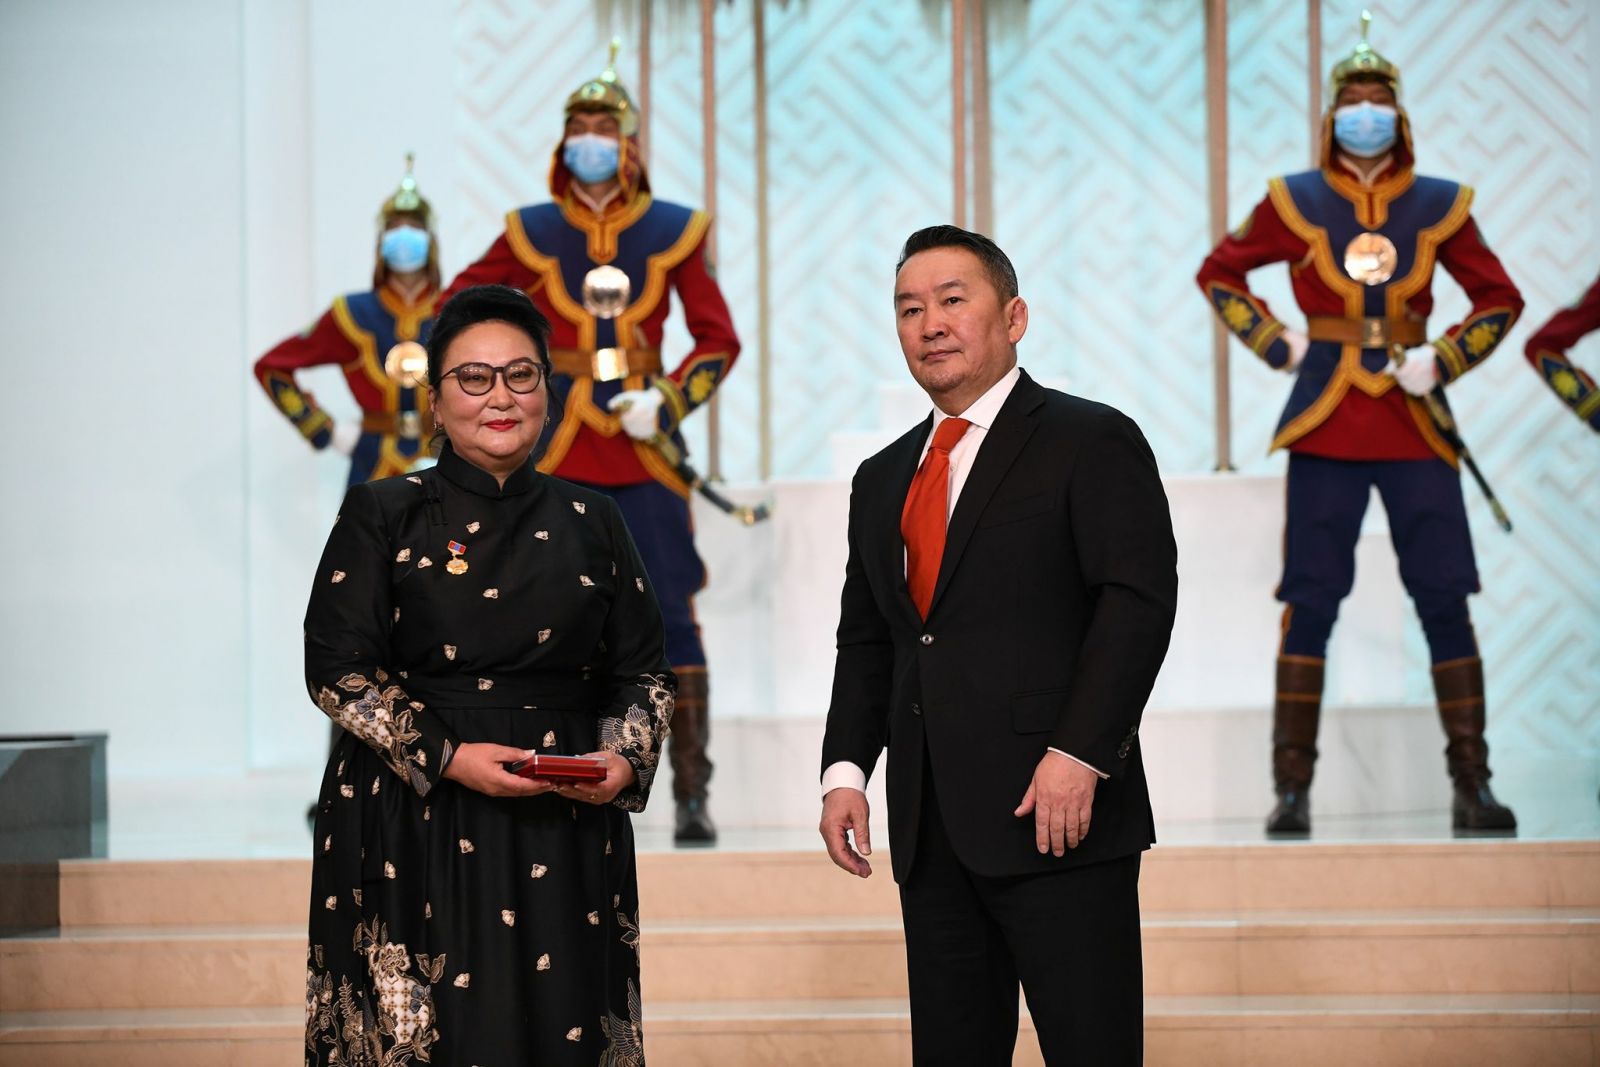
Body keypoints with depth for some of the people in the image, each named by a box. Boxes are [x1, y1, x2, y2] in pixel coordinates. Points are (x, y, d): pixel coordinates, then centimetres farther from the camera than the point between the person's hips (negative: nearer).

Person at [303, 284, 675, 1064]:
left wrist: (625, 758, -7)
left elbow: (642, 673, 12)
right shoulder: (383, 516, 2)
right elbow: (335, 668, -5)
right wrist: (447, 757, -14)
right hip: (415, 824, -2)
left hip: (565, 831, 3)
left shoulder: (589, 523, 10)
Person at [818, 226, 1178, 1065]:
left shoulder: (1092, 443, -1)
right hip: (932, 832, 6)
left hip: (1057, 813, -6)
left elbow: (1138, 602, -10)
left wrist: (1079, 753, -19)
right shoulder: (883, 480, 20)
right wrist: (846, 769, 6)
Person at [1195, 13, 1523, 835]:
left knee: (1445, 603, -2)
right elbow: (1219, 275, 15)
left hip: (1414, 428, 1)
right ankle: (1292, 789, 3)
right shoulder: (1295, 202, 3)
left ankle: (1471, 786, 6)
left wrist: (1444, 361, -1)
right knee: (1309, 605, -3)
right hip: (1326, 427, -1)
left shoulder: (1438, 206, 5)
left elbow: (1499, 299, 14)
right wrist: (1274, 343, 2)